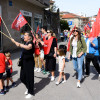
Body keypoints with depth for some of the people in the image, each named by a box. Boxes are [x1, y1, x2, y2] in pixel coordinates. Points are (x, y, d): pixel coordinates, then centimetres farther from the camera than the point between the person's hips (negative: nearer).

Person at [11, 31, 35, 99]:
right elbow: (20, 45, 35)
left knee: (29, 77, 1)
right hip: (24, 62, 9)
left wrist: (19, 44, -53)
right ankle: (28, 88, 37)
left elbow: (28, 47, -43)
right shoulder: (25, 43, 11)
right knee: (22, 77, 13)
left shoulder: (30, 43, -17)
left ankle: (31, 92, 17)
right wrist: (14, 41, 35)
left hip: (29, 62, -9)